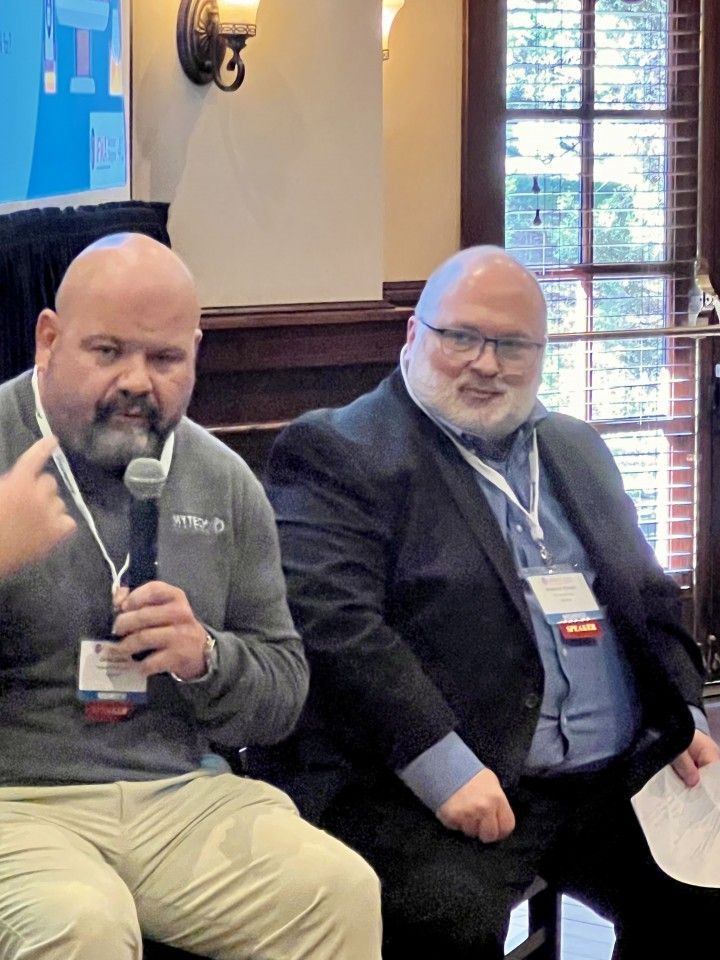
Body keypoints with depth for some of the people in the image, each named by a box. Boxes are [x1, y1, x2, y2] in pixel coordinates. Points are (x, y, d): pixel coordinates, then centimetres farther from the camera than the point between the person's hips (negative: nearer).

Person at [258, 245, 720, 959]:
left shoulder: (576, 449, 22)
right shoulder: (337, 452, -2)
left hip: (619, 779, 7)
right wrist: (445, 767, -22)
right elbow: (330, 621, -14)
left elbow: (647, 598, 27)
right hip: (426, 791, -7)